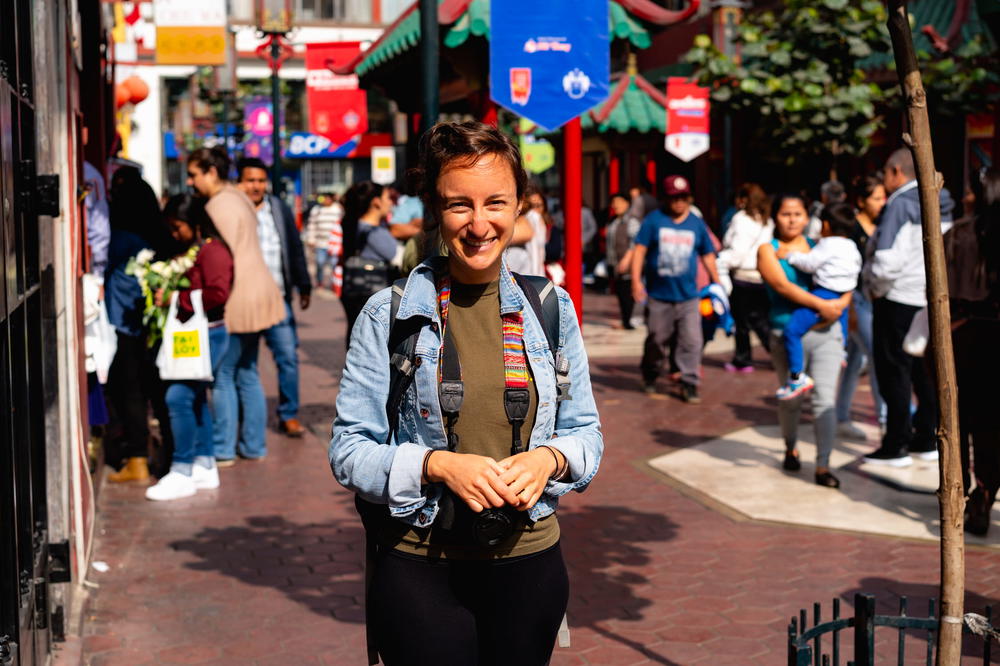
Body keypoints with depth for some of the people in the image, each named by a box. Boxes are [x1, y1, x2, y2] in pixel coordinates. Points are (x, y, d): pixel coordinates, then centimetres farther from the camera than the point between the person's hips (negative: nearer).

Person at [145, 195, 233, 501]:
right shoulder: (188, 251, 16)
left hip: (208, 335, -10)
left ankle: (182, 473, -7)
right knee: (195, 398, 14)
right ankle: (205, 467, 23)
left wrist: (177, 300, -19)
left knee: (179, 396, -14)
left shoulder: (213, 251, -14)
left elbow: (217, 293, -24)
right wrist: (164, 295, 7)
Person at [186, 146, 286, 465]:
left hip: (237, 299, -10)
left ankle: (224, 449, 4)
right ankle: (254, 445, 20)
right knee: (247, 373, 14)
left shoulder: (220, 206, -16)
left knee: (223, 376, -1)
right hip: (255, 293, 10)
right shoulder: (236, 196, 14)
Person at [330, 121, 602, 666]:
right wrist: (438, 465, -21)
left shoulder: (551, 309, 3)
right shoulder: (389, 314, -6)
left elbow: (586, 432, 9)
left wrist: (550, 458, -13)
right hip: (418, 566, -3)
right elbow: (349, 449, -5)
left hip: (528, 561, 3)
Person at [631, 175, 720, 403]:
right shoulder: (654, 220, 0)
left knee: (691, 341, -5)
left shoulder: (697, 223, 7)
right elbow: (640, 249, -3)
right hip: (658, 294, -1)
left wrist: (717, 283, 14)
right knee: (657, 339, 9)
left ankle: (689, 384, 2)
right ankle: (649, 376, 32)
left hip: (688, 295, 1)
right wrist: (636, 280, -12)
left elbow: (707, 255, 15)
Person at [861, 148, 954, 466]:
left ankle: (895, 447, 4)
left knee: (894, 373, 0)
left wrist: (875, 289, -8)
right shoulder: (941, 206, 12)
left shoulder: (900, 204, -14)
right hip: (933, 300, 8)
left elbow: (888, 260, -22)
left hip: (899, 300, -8)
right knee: (925, 373, 15)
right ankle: (925, 440, 21)